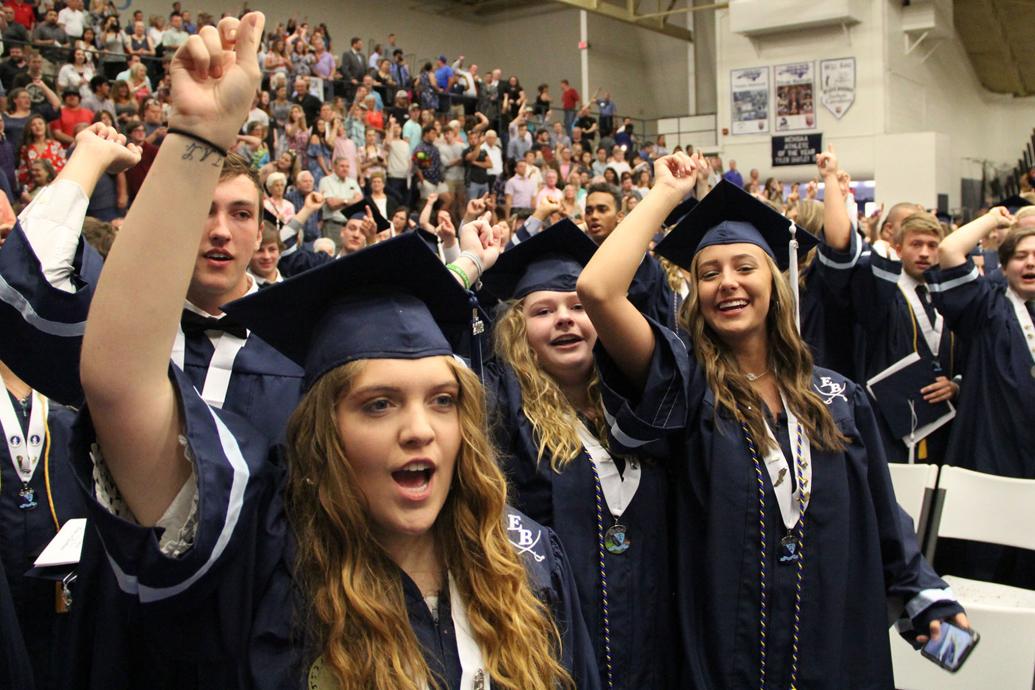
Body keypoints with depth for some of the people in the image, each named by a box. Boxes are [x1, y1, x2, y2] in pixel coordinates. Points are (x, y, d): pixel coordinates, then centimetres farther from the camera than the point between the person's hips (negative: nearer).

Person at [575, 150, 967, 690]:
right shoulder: (687, 383, -10)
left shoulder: (836, 398, 2)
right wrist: (665, 194, -15)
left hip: (838, 644, 3)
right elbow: (597, 290, -24)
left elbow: (880, 514, 11)